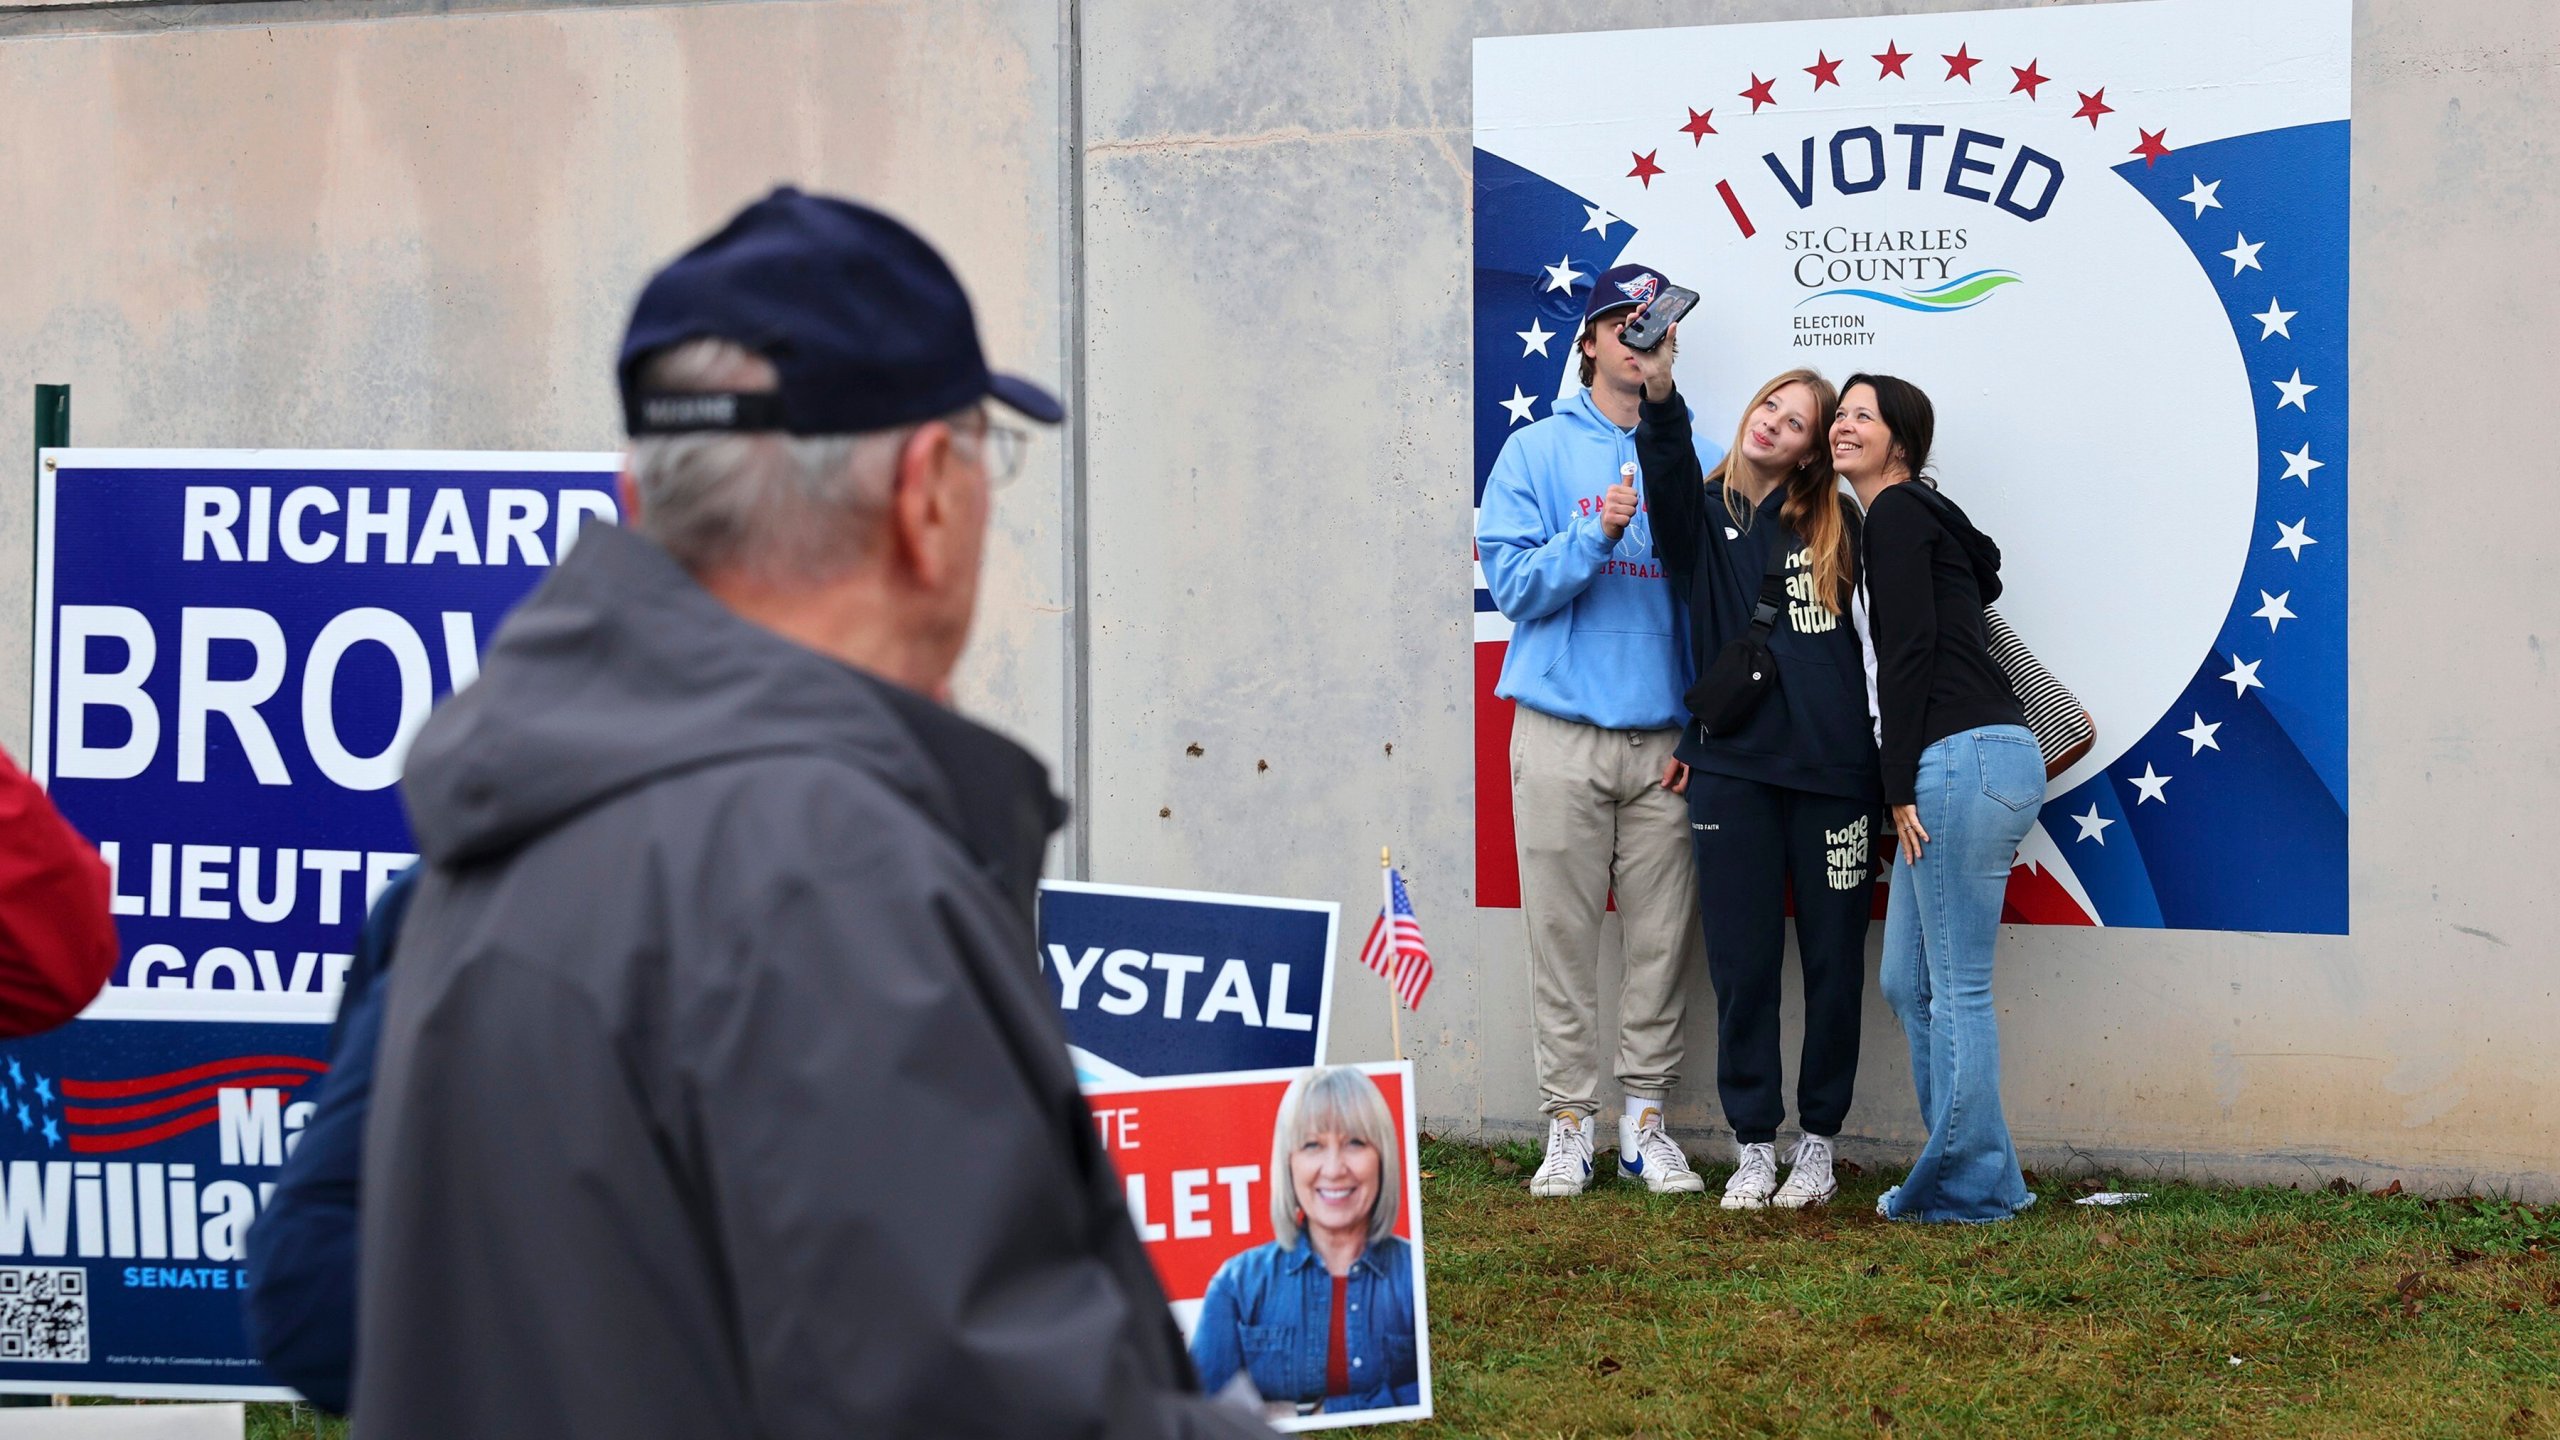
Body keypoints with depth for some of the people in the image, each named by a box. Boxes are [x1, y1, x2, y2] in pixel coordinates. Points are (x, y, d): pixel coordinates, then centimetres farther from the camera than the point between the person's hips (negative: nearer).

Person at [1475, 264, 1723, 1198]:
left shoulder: (1698, 462, 9)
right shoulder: (1538, 454, 5)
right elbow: (1514, 585, -3)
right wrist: (1597, 534, -18)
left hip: (1668, 734, 2)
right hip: (1562, 731, -2)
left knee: (1662, 935, 3)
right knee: (1564, 932, -1)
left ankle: (1646, 1121, 11)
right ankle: (1569, 1124, 6)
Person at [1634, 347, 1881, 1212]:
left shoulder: (1838, 525, 7)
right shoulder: (1703, 514, 5)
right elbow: (1669, 474, -17)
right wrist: (1659, 396, -36)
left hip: (1834, 768, 0)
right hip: (1732, 769, 0)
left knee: (1833, 962, 5)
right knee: (1743, 964, 2)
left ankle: (1818, 1143, 16)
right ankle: (1753, 1147, 10)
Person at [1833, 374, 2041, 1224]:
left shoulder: (1897, 514, -5)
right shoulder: (1922, 517, 23)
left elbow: (1910, 653, -12)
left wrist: (1901, 786, -11)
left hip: (1963, 761, -10)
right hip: (1988, 762, 10)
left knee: (1957, 988, -5)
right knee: (1910, 981, 13)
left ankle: (1971, 1185, -1)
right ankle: (1975, 1172, 16)